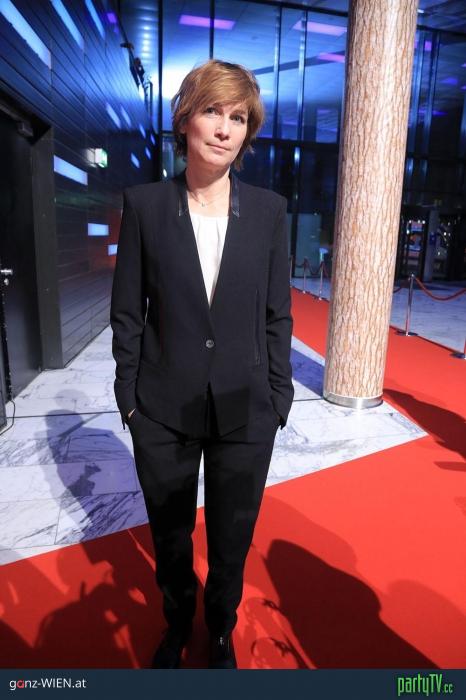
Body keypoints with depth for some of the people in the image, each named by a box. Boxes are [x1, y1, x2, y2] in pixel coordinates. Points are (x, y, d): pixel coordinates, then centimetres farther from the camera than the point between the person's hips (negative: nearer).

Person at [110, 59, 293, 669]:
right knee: (170, 536, 21)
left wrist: (278, 397, 1)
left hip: (245, 412, 1)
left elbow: (277, 314, 1)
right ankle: (176, 628, 52)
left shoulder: (269, 210, -2)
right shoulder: (144, 204, -4)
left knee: (232, 541, 19)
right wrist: (129, 397, -1)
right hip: (163, 412, 0)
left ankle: (221, 633, 51)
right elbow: (127, 313, -1)